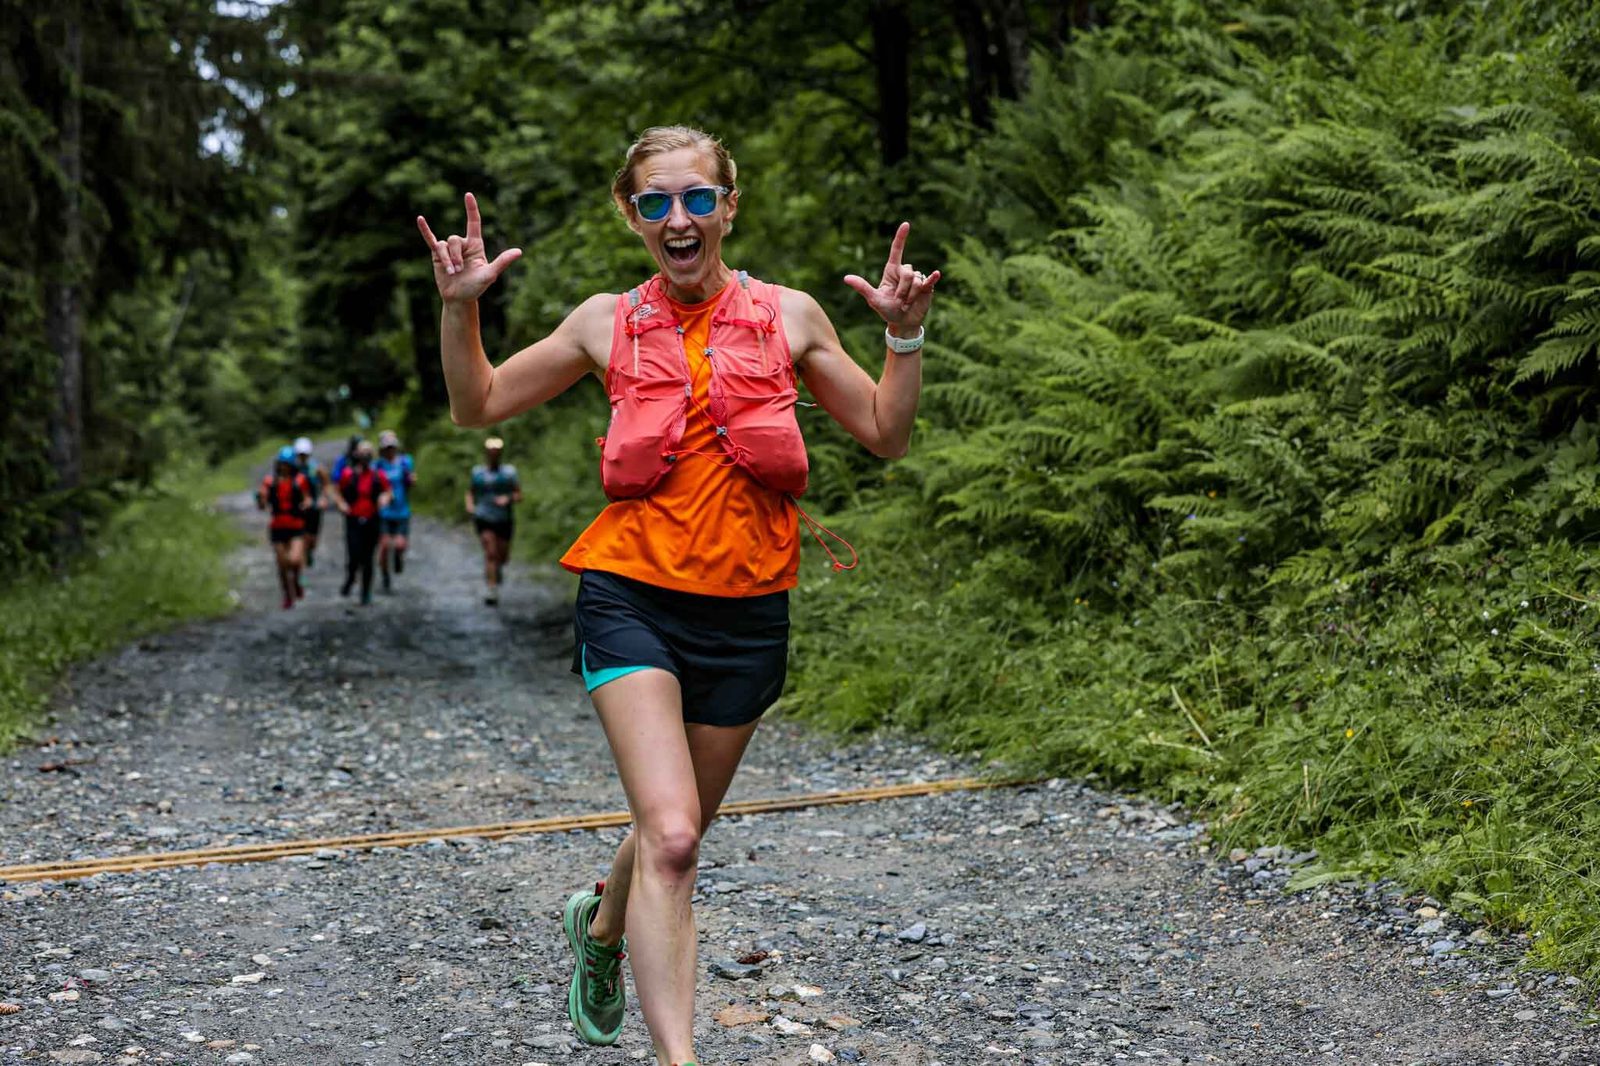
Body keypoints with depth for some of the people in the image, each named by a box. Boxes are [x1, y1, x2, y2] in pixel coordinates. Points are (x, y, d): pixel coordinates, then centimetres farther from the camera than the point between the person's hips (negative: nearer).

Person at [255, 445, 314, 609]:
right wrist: (260, 496, -20)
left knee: (295, 560, -20)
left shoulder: (300, 481, -2)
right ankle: (288, 596, 26)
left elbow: (308, 498, 10)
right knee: (282, 565, 7)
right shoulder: (270, 481, 0)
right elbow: (262, 506, 1)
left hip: (296, 528, -2)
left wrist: (307, 503, -13)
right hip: (277, 528, 2)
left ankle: (296, 582, 12)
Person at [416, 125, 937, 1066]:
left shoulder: (788, 316, 3)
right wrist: (460, 308, -4)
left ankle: (602, 923, 51)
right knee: (670, 836, -19)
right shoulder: (609, 323, 2)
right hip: (632, 598, -2)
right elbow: (479, 407, 11)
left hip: (746, 611, 2)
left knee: (676, 833, 18)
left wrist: (906, 336, -6)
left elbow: (886, 437, 9)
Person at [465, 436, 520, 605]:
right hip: (484, 519, -1)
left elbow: (519, 495, 2)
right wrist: (470, 505, -3)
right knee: (490, 553, -16)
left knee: (503, 556, 9)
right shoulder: (477, 472, 6)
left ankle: (498, 567, 46)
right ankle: (491, 590, -15)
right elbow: (470, 492, 17)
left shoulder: (509, 471, 3)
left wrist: (508, 499, -19)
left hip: (504, 520, 1)